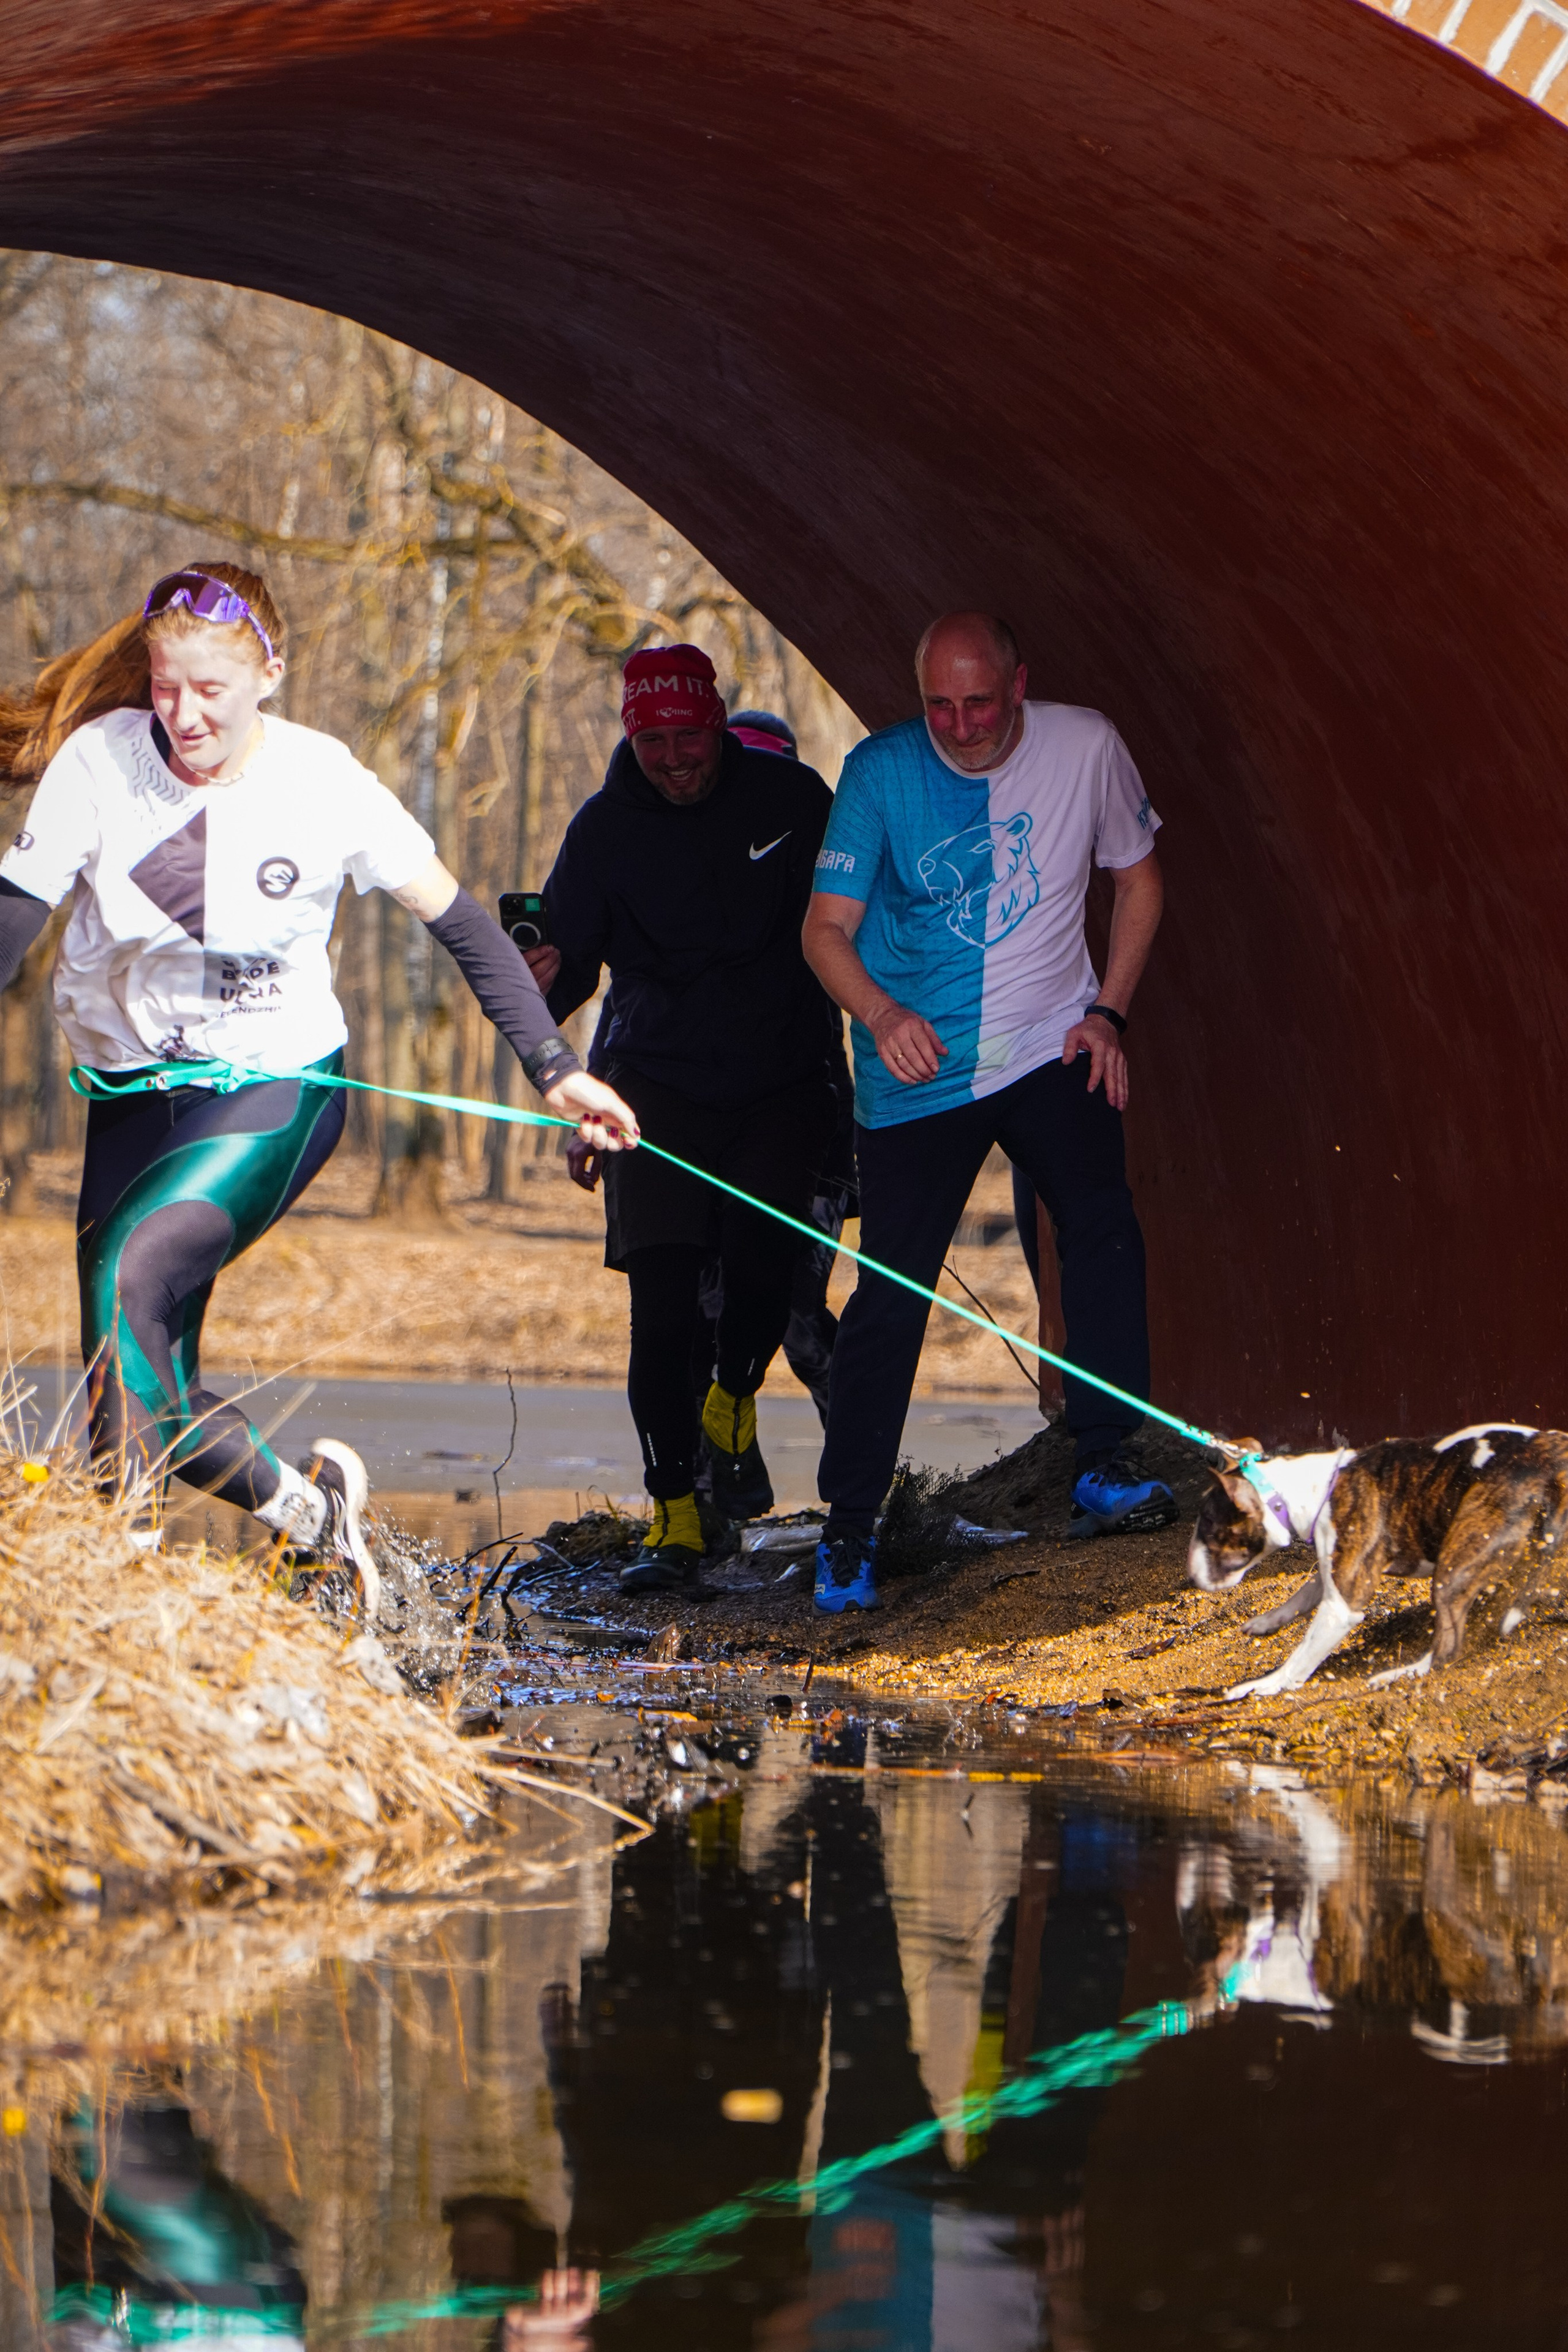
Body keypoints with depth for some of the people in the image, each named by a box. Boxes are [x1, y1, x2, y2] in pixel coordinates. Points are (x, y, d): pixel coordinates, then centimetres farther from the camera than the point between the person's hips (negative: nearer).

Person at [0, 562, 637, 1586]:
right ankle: (305, 1509, 16)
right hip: (136, 1093, 4)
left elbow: (463, 926, -3)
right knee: (144, 1390, -3)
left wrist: (557, 1070, -5)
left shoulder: (325, 783, -11)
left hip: (277, 1090, -3)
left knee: (130, 1275, -28)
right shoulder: (100, 759, -9)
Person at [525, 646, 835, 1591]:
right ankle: (675, 1515, -3)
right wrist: (544, 983, -27)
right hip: (660, 1086, 0)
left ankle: (734, 1408, 14)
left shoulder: (791, 795, -2)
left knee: (764, 1258, -18)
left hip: (785, 1084, 0)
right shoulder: (605, 830, -4)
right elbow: (571, 965, -4)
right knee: (662, 1304, -11)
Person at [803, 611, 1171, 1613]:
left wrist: (1108, 1012, 0)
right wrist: (881, 1015, -26)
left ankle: (1104, 1467, -11)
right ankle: (850, 1525, 9)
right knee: (891, 1294, -3)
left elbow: (1140, 875, 10)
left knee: (1104, 1228, -21)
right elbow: (828, 929, -6)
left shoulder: (1085, 748, -4)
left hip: (1049, 1044, 1)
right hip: (917, 1069, -1)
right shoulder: (880, 772, -8)